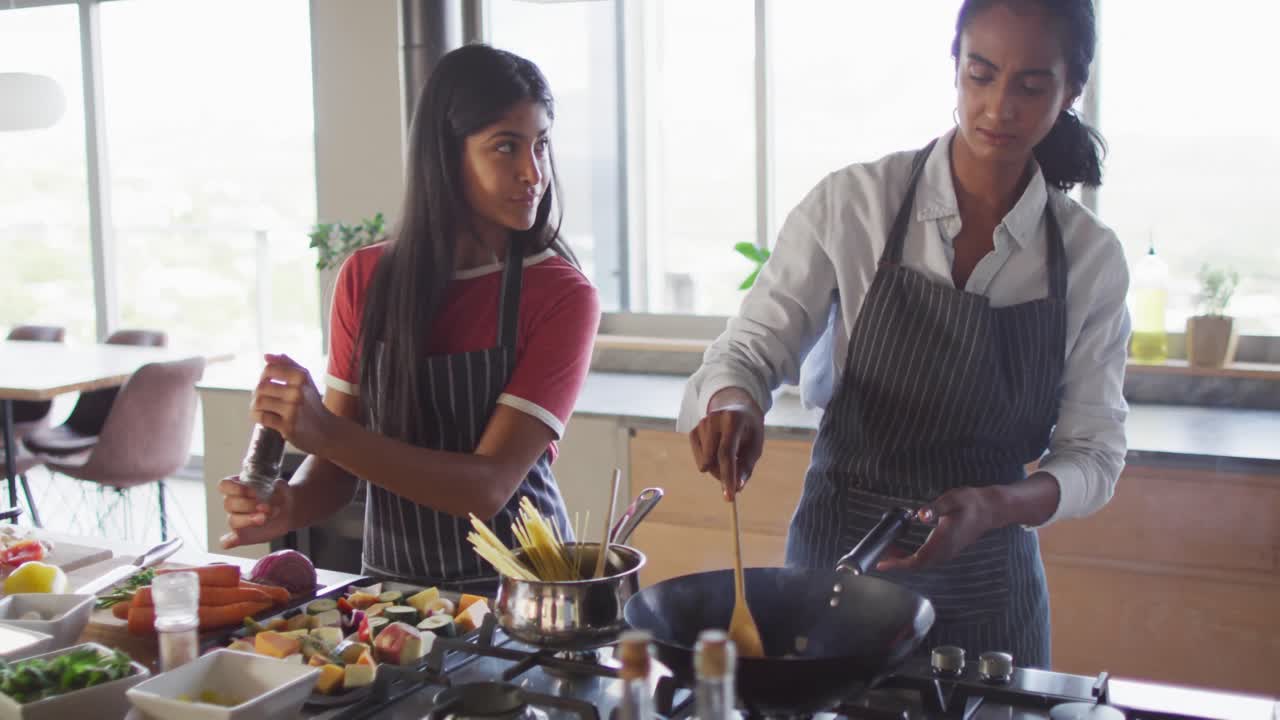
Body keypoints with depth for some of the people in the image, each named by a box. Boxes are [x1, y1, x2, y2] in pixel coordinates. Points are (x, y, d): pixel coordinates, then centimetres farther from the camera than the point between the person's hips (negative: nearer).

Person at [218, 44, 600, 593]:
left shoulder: (561, 295, -10)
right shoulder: (366, 279, 1)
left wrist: (326, 434, -26)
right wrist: (290, 505, -14)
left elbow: (488, 488, -17)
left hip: (512, 587, -3)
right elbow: (340, 462, 7)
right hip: (391, 582, 3)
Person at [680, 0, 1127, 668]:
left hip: (989, 583, 2)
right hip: (838, 557, -1)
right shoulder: (853, 203, -10)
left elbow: (1093, 455, -3)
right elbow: (750, 347, -6)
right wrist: (732, 402, -29)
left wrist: (992, 507, -22)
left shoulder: (1091, 256, -4)